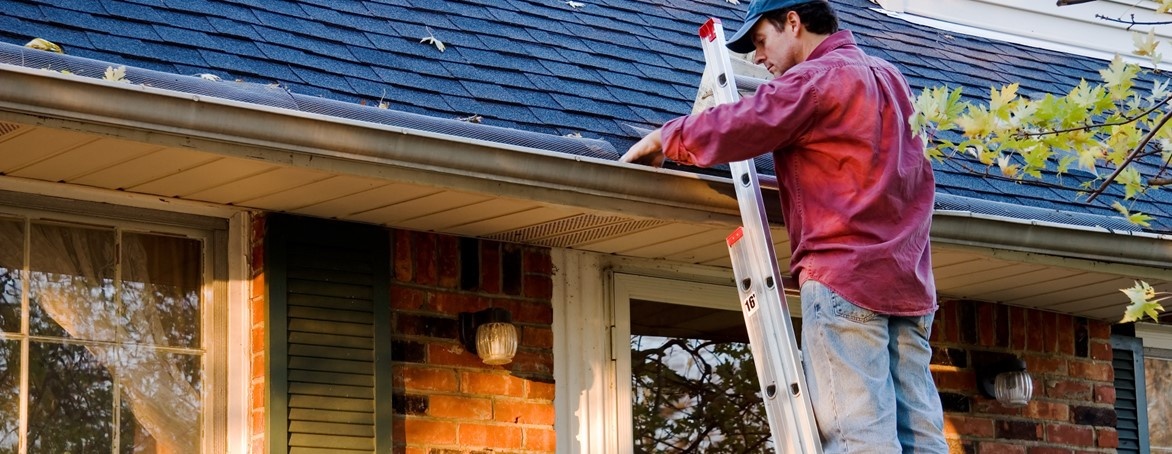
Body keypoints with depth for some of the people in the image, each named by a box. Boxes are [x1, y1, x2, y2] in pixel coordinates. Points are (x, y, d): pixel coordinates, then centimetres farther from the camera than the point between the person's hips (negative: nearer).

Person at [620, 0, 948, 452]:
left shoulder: (815, 77, -5)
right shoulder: (890, 77, 22)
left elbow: (736, 127, -12)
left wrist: (664, 138, 7)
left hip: (843, 273, -8)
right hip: (909, 281, 8)